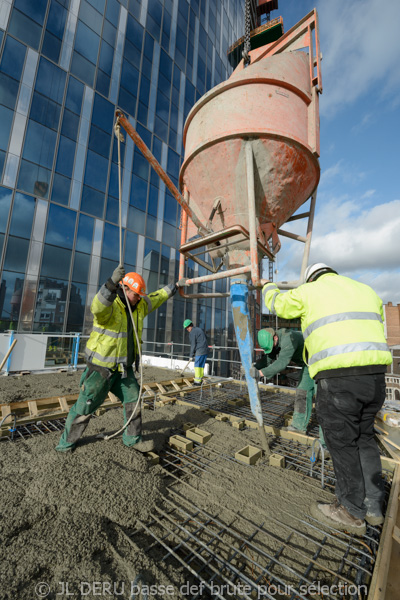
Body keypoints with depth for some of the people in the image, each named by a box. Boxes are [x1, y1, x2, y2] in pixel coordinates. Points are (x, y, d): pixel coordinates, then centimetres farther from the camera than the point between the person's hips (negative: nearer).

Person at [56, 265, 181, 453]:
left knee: (133, 400, 10)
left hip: (123, 368, 7)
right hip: (101, 367, -7)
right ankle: (66, 443, 30)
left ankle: (132, 438, 27)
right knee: (85, 407, 7)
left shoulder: (139, 306, 3)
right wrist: (113, 281, -57)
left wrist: (173, 287, 25)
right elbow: (98, 306, -44)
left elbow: (156, 298, 17)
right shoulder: (109, 306, -21)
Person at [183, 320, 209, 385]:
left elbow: (193, 345, -11)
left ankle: (197, 382, 2)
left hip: (200, 352, -9)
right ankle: (200, 380, 19)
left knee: (197, 366, 0)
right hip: (205, 350, 9)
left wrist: (191, 355, 0)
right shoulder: (199, 329, 18)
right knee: (201, 366, 14)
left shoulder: (192, 333, -10)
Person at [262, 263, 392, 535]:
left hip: (337, 377, -7)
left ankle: (352, 513, 27)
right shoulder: (366, 290, 19)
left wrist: (268, 287, 39)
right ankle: (373, 505, 36)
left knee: (343, 443, 10)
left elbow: (277, 303, 19)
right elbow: (377, 332, 20)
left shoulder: (308, 291, 3)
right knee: (364, 438, 23)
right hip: (375, 374, 7)